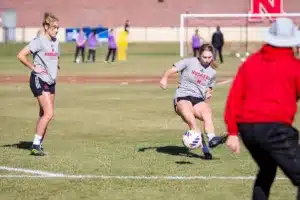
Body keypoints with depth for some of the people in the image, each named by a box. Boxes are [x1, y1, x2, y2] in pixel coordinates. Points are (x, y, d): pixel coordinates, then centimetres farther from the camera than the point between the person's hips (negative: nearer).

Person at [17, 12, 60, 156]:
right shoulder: (39, 41, -13)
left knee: (44, 115, 8)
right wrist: (33, 68, -15)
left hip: (51, 82, 8)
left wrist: (56, 67, 12)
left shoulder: (55, 42, 11)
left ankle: (38, 144, 15)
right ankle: (35, 145, -10)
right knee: (49, 113, -15)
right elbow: (21, 55, -18)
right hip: (39, 80, -8)